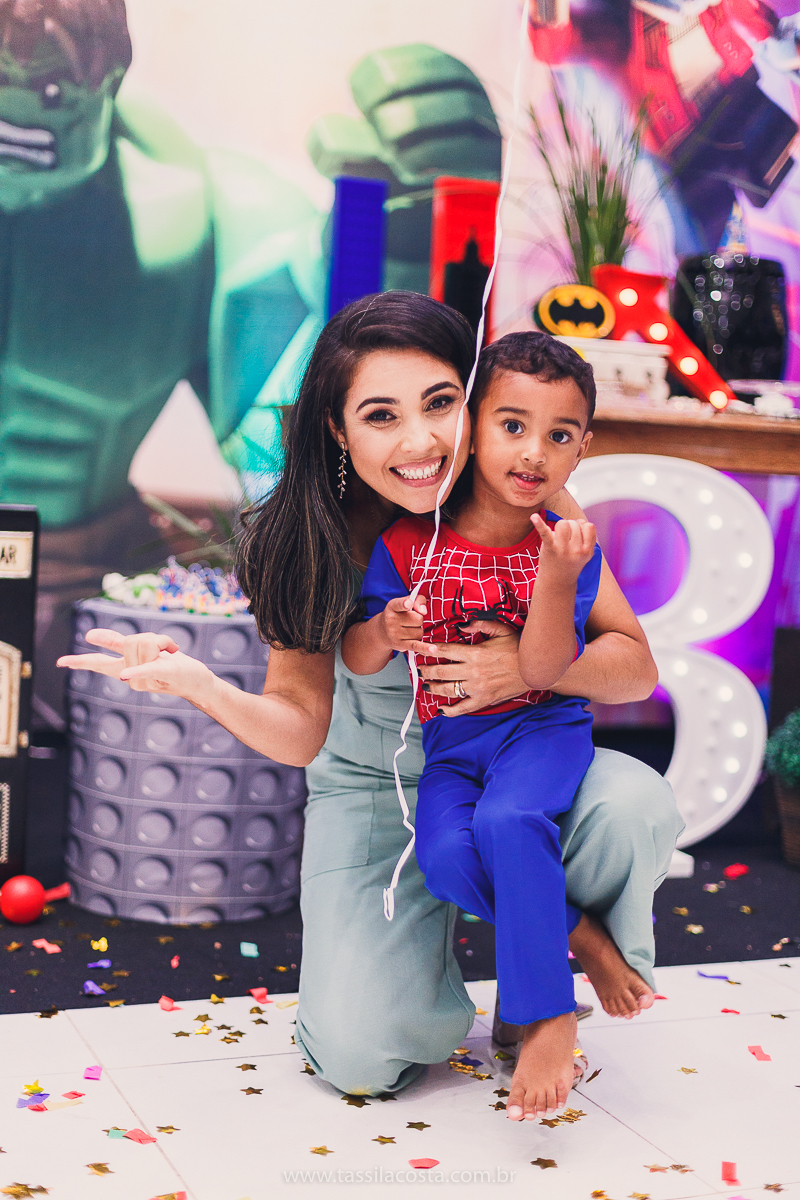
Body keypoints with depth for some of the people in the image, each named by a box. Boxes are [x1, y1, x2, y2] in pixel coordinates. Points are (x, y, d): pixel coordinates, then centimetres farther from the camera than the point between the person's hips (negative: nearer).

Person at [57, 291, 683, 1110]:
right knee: (361, 1056, -16)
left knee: (635, 807, -32)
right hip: (375, 793, 0)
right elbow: (300, 728, -13)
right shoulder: (313, 540, -15)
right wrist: (199, 686, -33)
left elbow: (634, 664, -11)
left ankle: (570, 925, 2)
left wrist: (532, 666, -31)